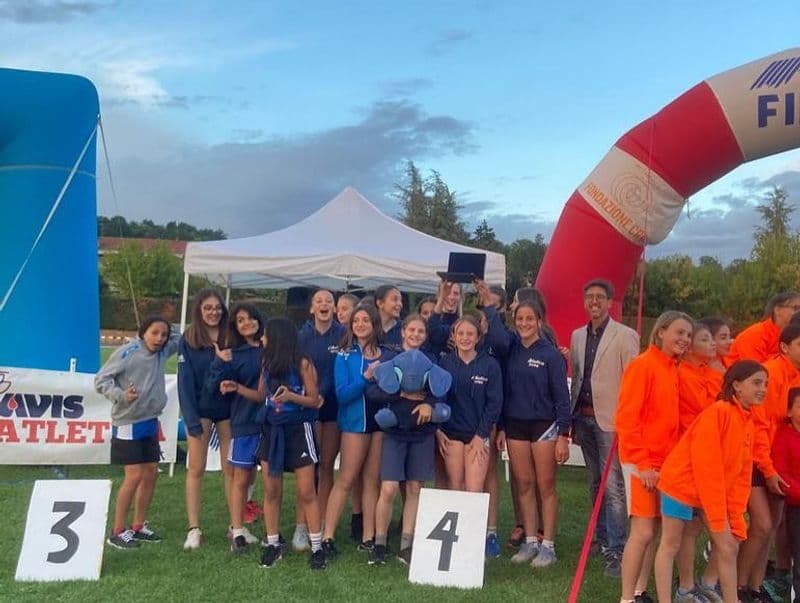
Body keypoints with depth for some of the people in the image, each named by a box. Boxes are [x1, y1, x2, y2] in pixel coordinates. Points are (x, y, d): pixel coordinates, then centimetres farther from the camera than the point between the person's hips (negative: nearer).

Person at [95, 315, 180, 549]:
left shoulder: (162, 351, 3)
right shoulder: (127, 352, -14)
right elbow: (101, 379, -12)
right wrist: (121, 395, -27)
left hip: (150, 422, 7)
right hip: (127, 423, -7)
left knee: (151, 473, 10)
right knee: (134, 476, -7)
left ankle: (139, 526, 23)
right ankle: (118, 531, 7)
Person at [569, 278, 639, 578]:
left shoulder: (625, 336, -5)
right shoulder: (577, 336, 12)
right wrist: (571, 418, 13)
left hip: (611, 418, -6)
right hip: (583, 417, 6)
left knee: (613, 486, -8)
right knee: (595, 484, 15)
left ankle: (616, 551, -3)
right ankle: (602, 540, 26)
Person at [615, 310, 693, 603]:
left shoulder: (673, 368, 10)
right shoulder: (642, 365, -13)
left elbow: (670, 418, 15)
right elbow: (626, 418, -17)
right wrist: (642, 463, -18)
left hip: (664, 461, 8)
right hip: (642, 462, -8)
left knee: (655, 530, 11)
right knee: (643, 532, -6)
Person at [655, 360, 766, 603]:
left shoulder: (747, 422, 6)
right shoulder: (718, 412, -20)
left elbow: (741, 474, 7)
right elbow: (706, 465, -22)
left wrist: (735, 515, 0)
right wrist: (718, 515, -19)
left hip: (715, 491, 9)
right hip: (682, 483, -8)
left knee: (728, 545, 8)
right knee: (671, 545, 0)